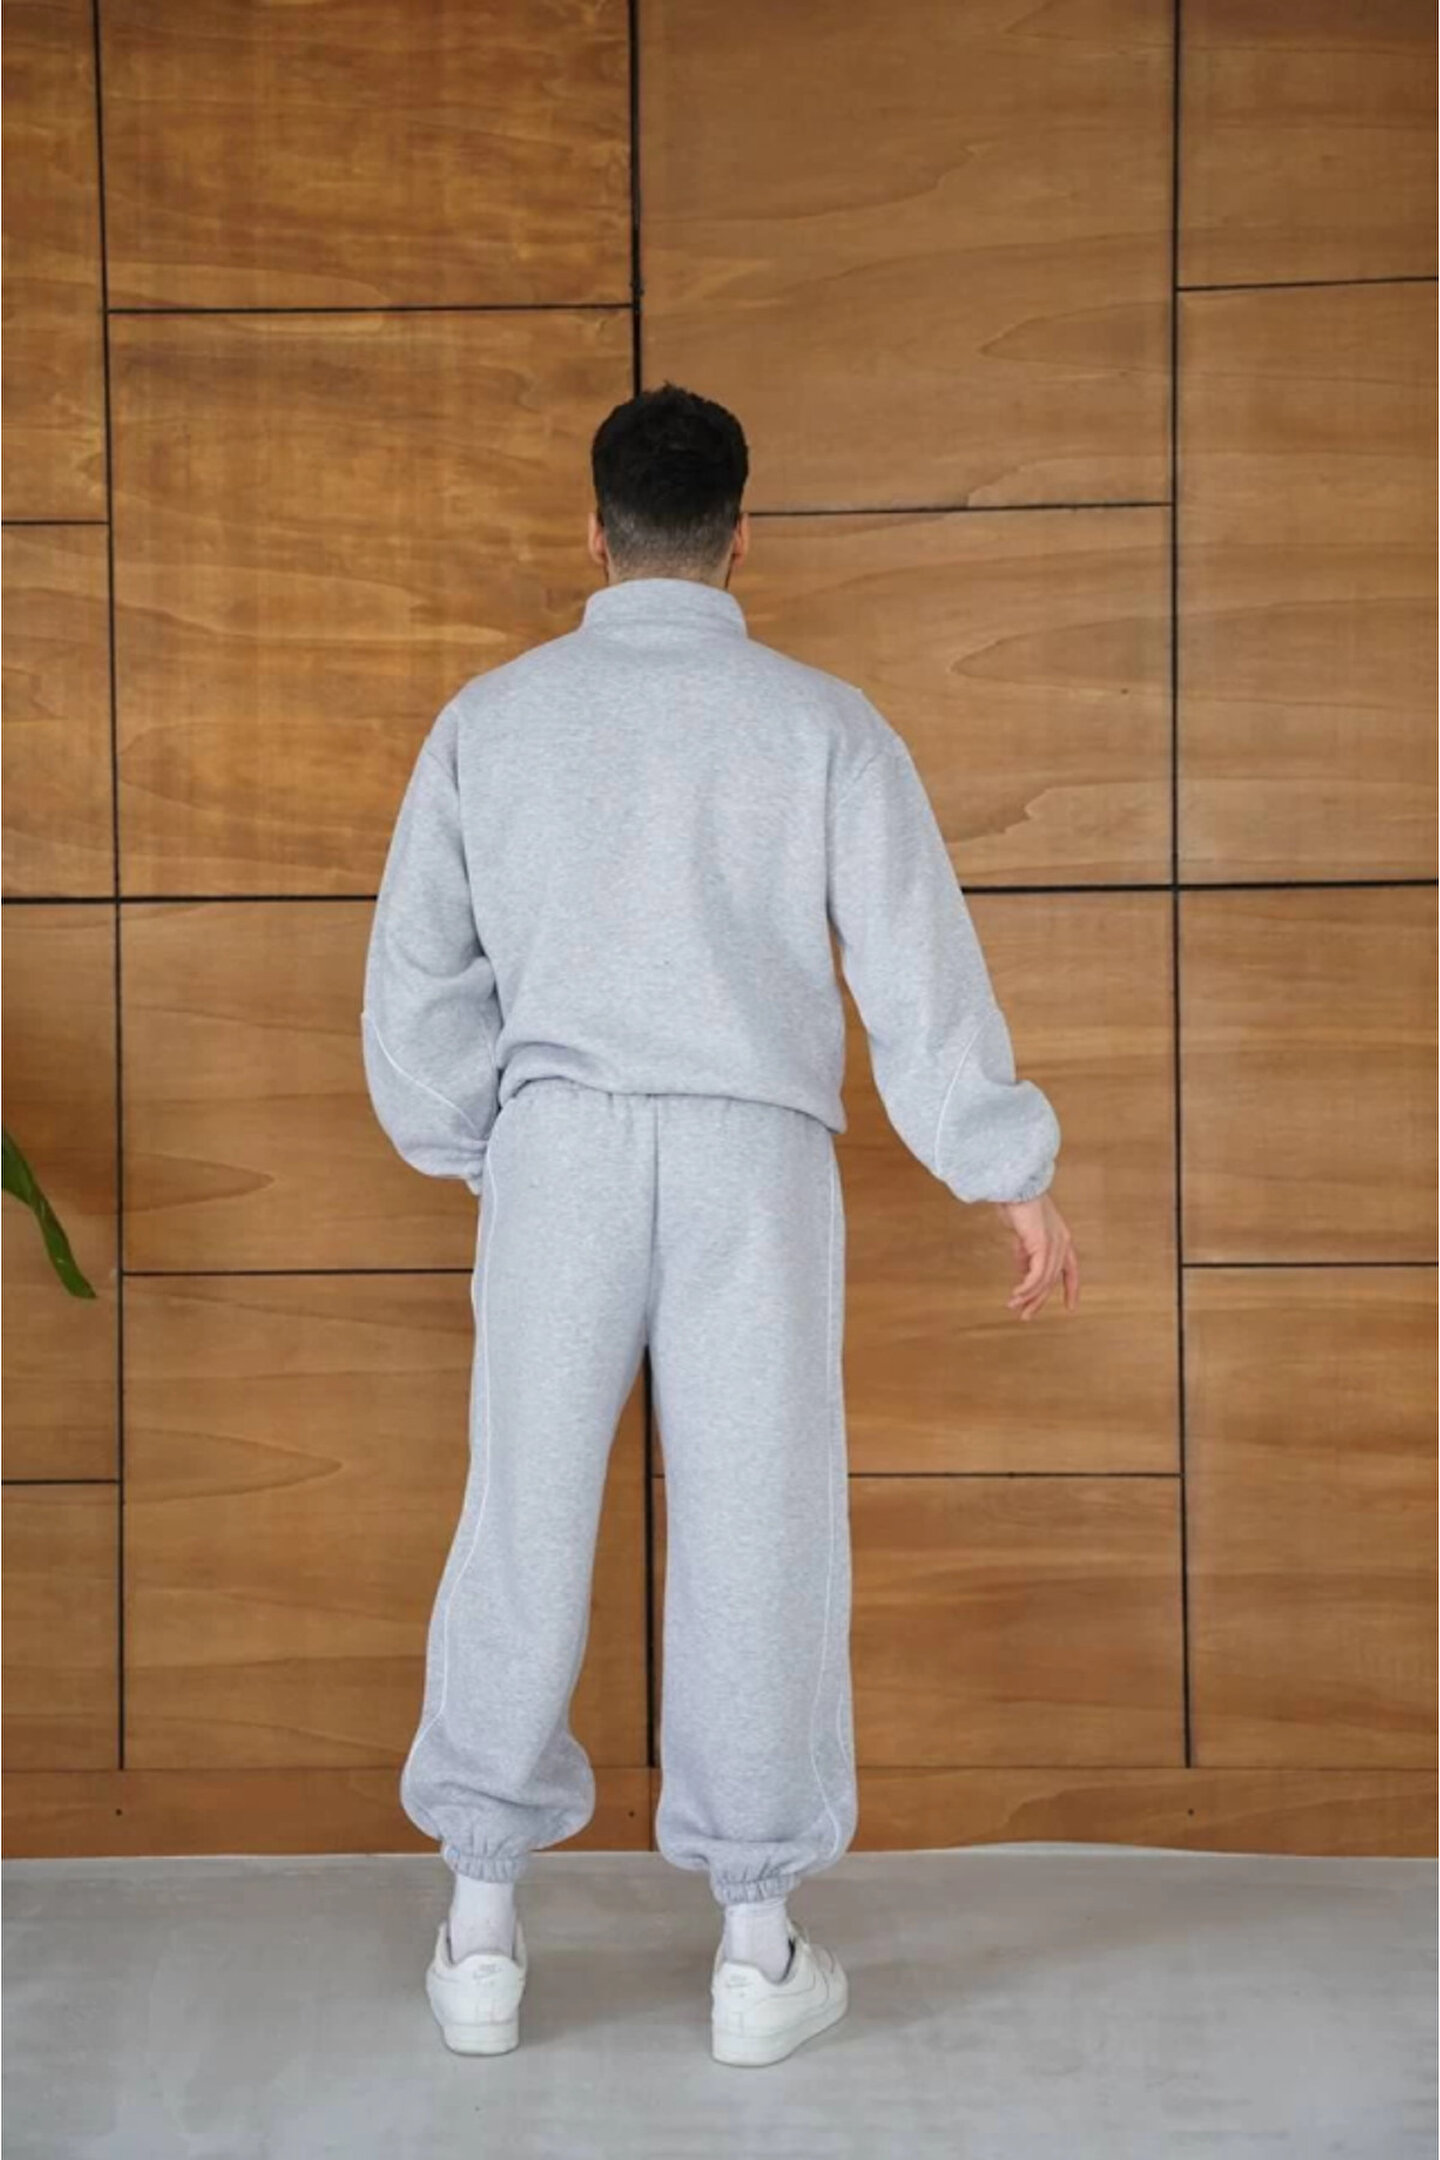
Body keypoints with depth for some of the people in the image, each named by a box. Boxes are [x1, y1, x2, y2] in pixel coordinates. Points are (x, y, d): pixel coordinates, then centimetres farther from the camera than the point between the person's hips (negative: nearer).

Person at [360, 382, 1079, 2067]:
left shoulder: (490, 717, 5)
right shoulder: (822, 723, 0)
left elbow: (419, 979, 8)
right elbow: (920, 966, -3)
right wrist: (1017, 1181, 4)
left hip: (560, 1154, 1)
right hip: (755, 1167, -1)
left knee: (523, 1529, 8)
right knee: (758, 1536, 5)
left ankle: (481, 1931, 14)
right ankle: (758, 1947, 11)